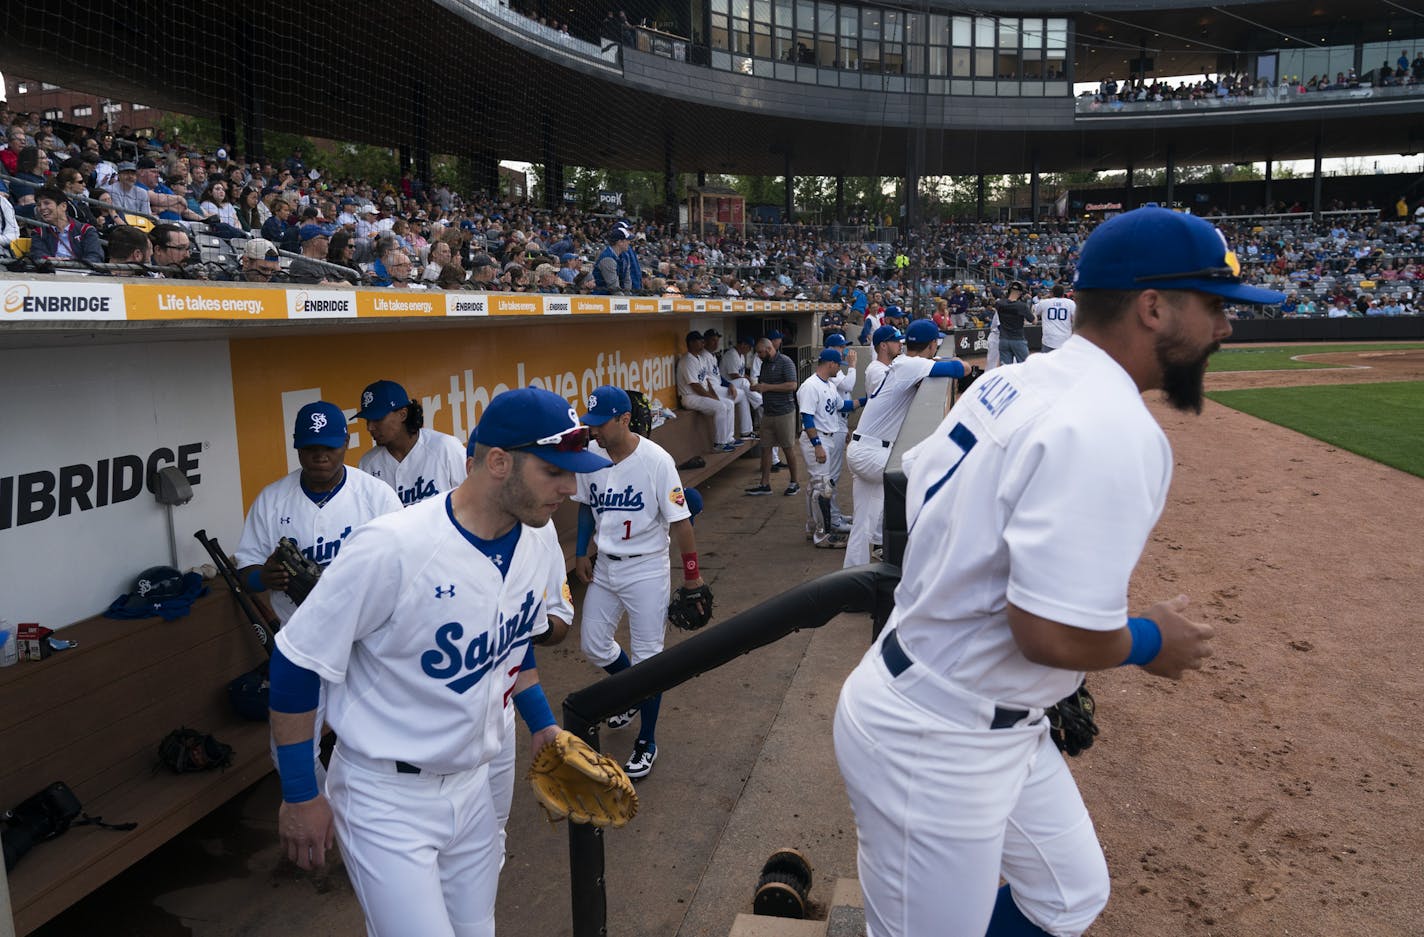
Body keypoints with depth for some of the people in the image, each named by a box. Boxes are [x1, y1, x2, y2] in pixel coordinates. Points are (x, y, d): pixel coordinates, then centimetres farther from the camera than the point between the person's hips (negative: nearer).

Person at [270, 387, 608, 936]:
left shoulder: (539, 538, -6)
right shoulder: (392, 548, -28)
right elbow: (297, 664, -16)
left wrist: (542, 726, 9)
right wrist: (299, 795, -10)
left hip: (477, 783, 6)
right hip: (387, 797, -6)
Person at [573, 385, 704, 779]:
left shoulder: (656, 460, -21)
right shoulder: (590, 456, -4)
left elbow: (680, 521, -17)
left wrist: (691, 574, -13)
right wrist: (580, 553, 10)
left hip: (646, 569, -6)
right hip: (604, 567, 6)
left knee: (647, 656, 2)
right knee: (594, 646, 14)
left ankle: (647, 742, 20)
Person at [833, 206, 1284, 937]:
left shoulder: (1009, 381, 2)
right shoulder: (1116, 431, -25)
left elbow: (915, 487, 11)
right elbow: (1055, 632, -28)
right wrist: (1153, 642, -7)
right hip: (936, 749, -10)